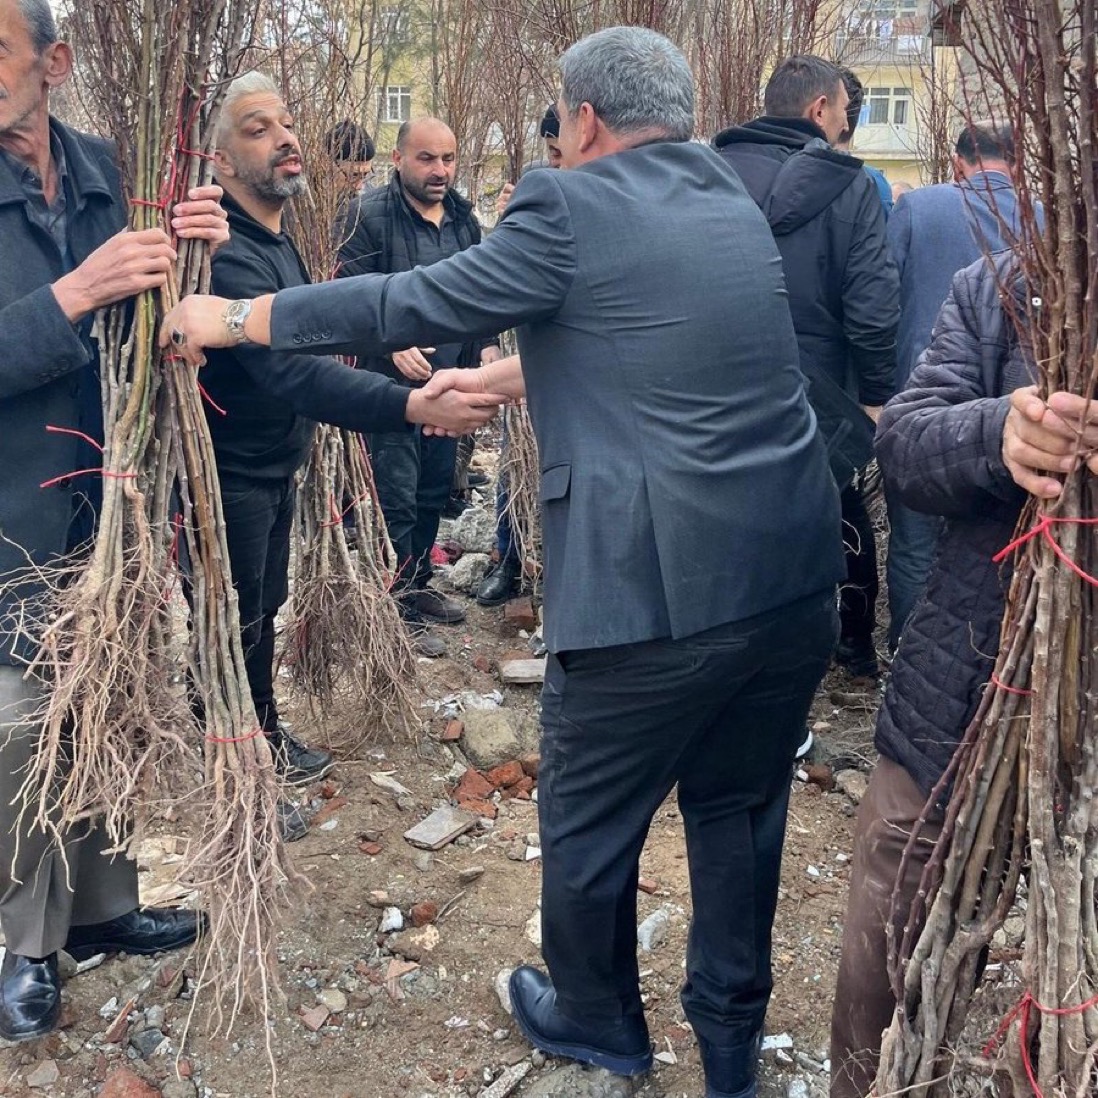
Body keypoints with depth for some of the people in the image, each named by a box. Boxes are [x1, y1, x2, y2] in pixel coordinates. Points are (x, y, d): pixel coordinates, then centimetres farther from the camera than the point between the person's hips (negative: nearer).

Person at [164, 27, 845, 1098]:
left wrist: (229, 319, 10)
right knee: (738, 808, 22)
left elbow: (410, 302, -3)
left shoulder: (568, 210, -8)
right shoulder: (736, 204, 14)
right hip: (794, 578, 7)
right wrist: (493, 378, 33)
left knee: (587, 820, 17)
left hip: (651, 593, -7)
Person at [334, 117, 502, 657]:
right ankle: (396, 610, 6)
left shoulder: (463, 219, 11)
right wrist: (393, 344, -26)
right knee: (396, 499, -4)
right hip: (392, 384, -7)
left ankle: (417, 587, 32)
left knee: (435, 492, 16)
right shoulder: (370, 216, -10)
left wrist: (488, 343, 3)